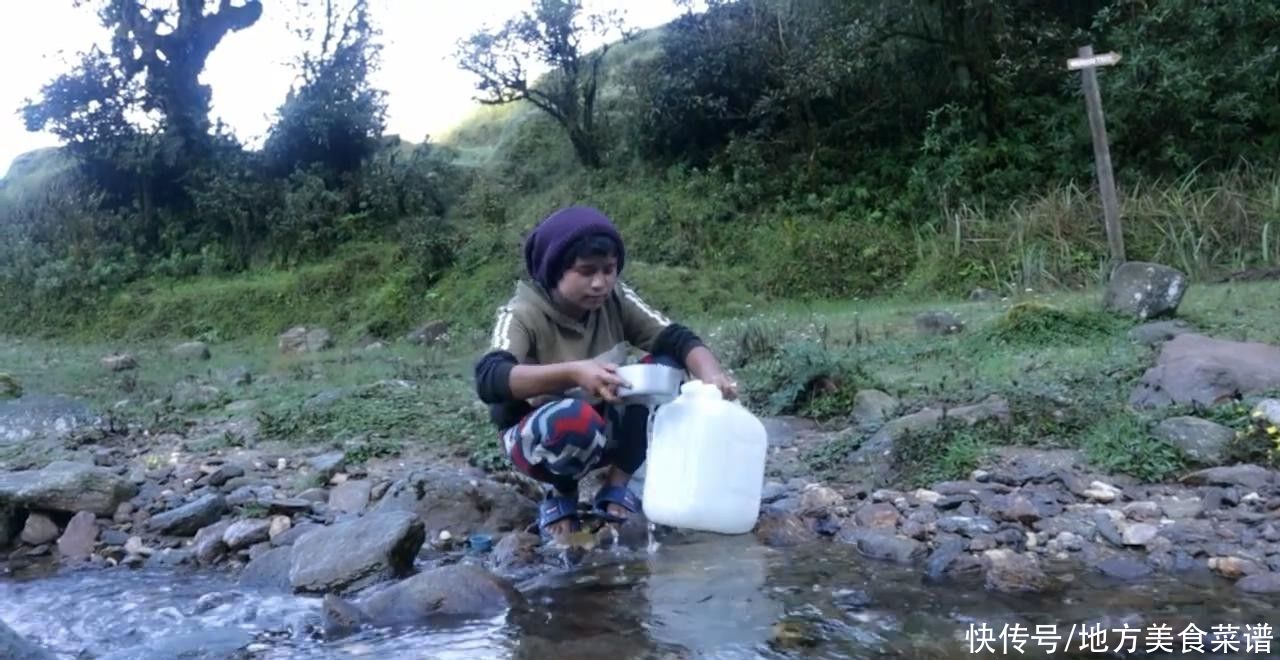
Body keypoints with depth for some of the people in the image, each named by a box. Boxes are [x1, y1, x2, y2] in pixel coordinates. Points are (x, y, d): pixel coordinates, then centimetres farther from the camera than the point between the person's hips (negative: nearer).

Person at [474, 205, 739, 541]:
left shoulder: (616, 300, -11)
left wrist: (712, 376, -39)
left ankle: (617, 487, -6)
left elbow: (677, 338, -17)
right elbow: (489, 379, -40)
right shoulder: (523, 313, -24)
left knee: (665, 366, -18)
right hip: (535, 437, -5)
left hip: (604, 428, 5)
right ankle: (560, 496, -5)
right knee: (574, 418, -40)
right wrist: (572, 372, -54)